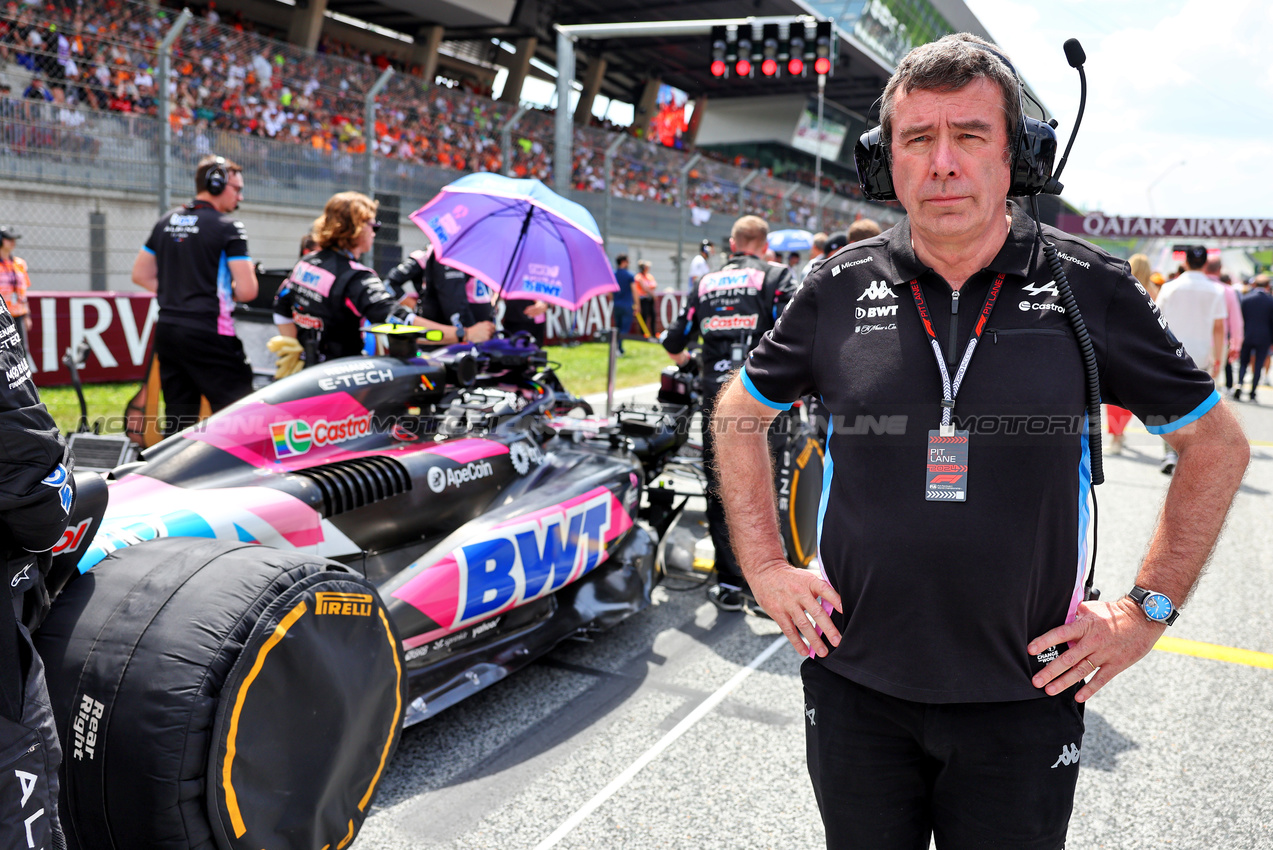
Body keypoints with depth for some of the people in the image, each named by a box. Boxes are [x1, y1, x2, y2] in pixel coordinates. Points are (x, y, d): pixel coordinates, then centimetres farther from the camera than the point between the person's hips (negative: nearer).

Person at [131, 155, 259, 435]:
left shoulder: (166, 221, 13)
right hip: (208, 333, -7)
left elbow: (140, 275, 20)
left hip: (166, 329, 7)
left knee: (177, 419, 12)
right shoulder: (228, 227, -7)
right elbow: (247, 291, -12)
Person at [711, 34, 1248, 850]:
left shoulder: (1091, 289, -6)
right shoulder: (841, 289, -3)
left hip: (1025, 699, -1)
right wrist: (766, 570, 4)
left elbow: (1217, 444, 5)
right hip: (856, 687, 1)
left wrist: (1149, 609, 0)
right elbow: (741, 414, 11)